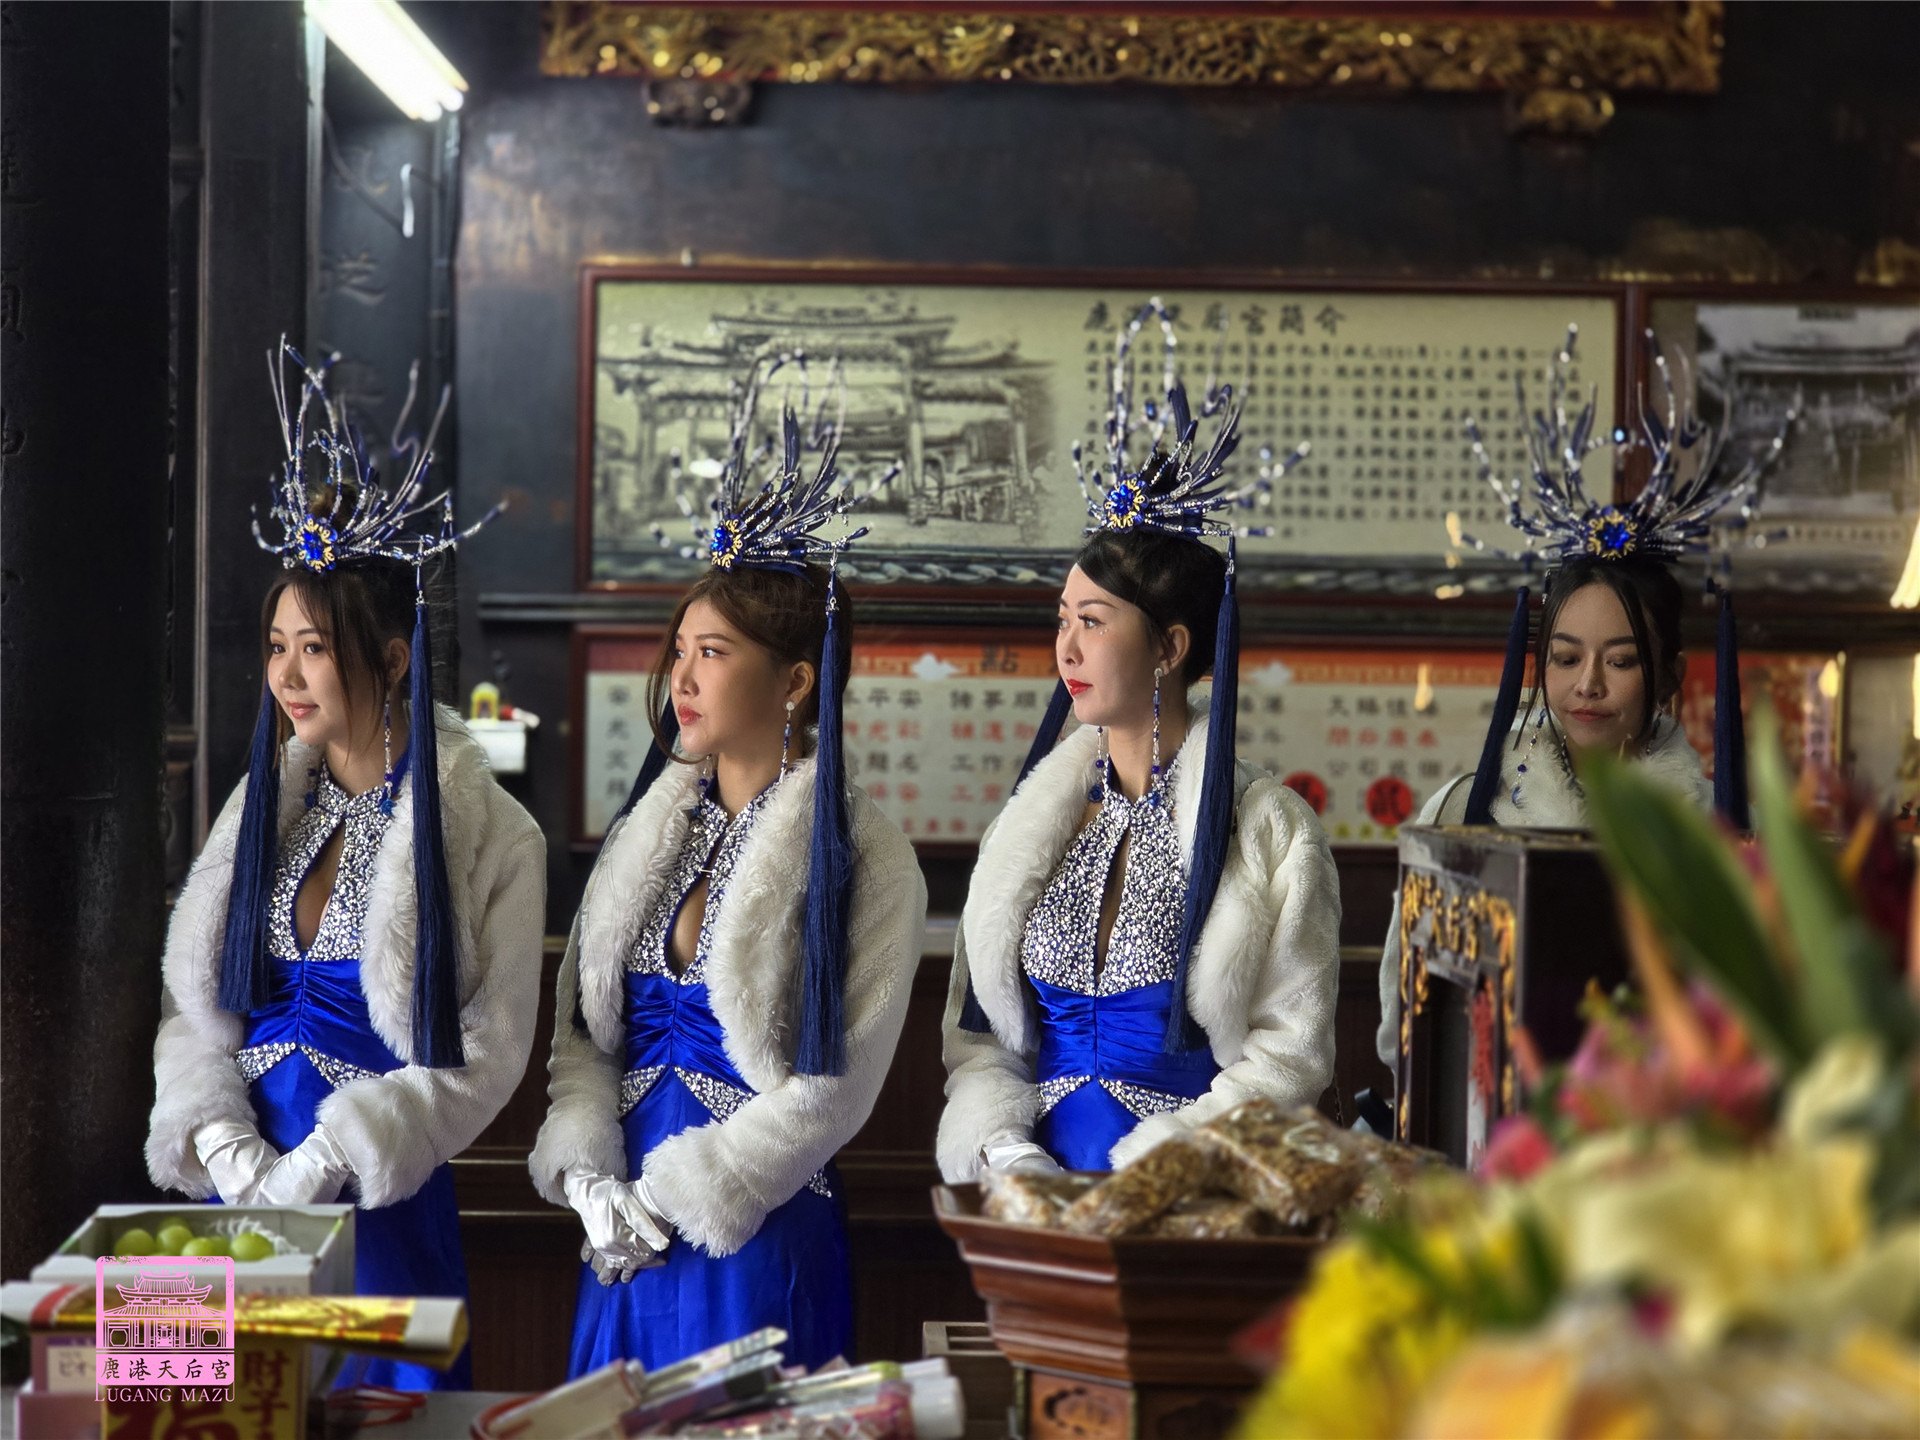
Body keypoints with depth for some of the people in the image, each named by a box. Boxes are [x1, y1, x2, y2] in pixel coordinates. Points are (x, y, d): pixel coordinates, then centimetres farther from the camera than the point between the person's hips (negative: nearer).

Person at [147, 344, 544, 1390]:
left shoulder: (487, 836, -7)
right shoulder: (263, 810, 9)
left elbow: (480, 1057, -10)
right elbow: (193, 1001, 10)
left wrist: (322, 1164, -17)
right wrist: (224, 1146, -8)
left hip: (382, 1207, -4)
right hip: (238, 1192, 4)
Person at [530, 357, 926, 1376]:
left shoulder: (861, 858, -8)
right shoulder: (650, 828, 11)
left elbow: (832, 1090, -12)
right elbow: (580, 1023, 10)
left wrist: (668, 1200, -12)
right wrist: (592, 1179, -7)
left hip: (758, 1243, -6)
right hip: (622, 1249, 6)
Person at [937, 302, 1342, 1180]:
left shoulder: (1269, 830, 0)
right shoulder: (1034, 819, 15)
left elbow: (1289, 1056, -3)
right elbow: (975, 1033, 14)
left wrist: (1142, 1168, -12)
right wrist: (1006, 1152, -4)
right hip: (1036, 1196, 4)